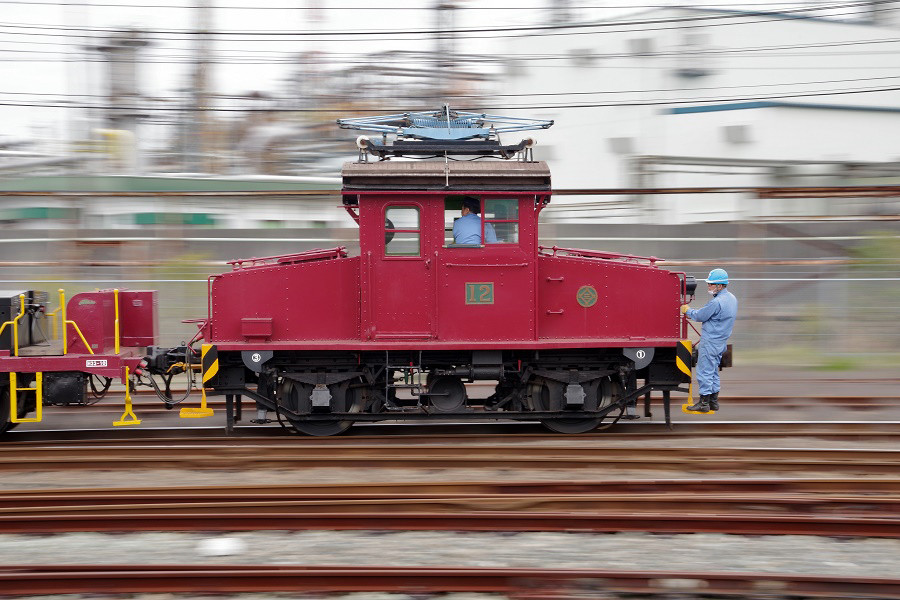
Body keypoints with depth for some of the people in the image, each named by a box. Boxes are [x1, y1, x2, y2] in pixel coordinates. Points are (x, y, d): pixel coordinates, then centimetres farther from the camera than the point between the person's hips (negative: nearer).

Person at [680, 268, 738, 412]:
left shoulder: (716, 302, -23)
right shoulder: (732, 299, 8)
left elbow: (700, 316, -13)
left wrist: (688, 310, 4)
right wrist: (692, 312, 15)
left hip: (709, 342, -9)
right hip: (721, 342, 9)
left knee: (704, 371, -3)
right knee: (713, 371, 17)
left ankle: (704, 402, 0)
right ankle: (714, 401, 21)